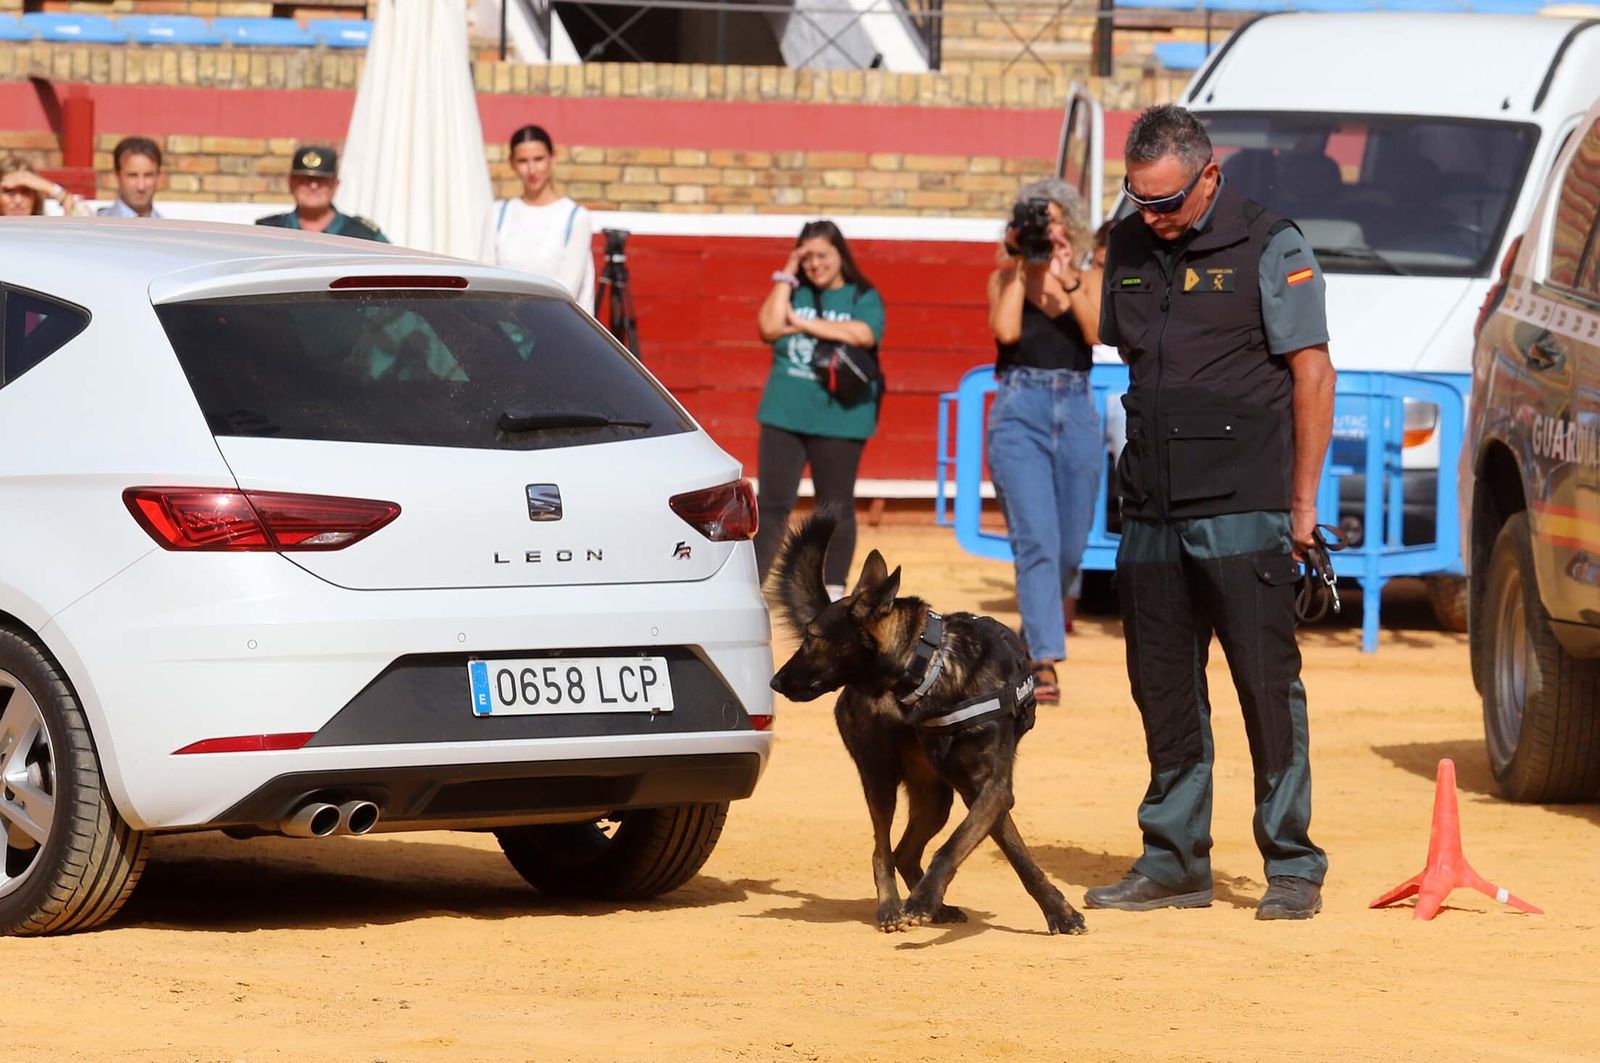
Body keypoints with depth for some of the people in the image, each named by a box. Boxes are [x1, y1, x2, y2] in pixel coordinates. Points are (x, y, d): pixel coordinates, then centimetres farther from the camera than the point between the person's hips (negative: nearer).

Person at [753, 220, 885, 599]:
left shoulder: (863, 297, 3)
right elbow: (769, 328, -6)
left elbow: (864, 335, -17)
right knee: (772, 504, 0)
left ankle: (833, 593, 16)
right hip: (784, 416, 2)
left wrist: (803, 323, -13)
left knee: (836, 509, 6)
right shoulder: (794, 294, 10)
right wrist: (787, 276, -4)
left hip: (839, 421, -2)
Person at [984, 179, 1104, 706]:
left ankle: (1033, 638, 32)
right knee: (1036, 540, -15)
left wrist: (1067, 281, -15)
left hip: (1076, 411, 3)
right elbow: (1006, 330, -12)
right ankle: (1044, 662, -20)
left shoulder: (1090, 279, 11)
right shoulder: (1004, 280, 7)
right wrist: (1020, 267, -8)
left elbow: (1097, 332, -7)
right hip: (1020, 410, -3)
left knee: (1070, 548, 9)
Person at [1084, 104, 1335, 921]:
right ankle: (1173, 860, 15)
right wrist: (1133, 483, 14)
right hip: (1152, 515, 6)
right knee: (1162, 690, 7)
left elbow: (1313, 374, -4)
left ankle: (1292, 868, 0)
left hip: (1241, 513, -6)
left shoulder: (1269, 248, -3)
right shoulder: (1129, 249, 12)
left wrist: (1303, 504, -6)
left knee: (1267, 685, -4)